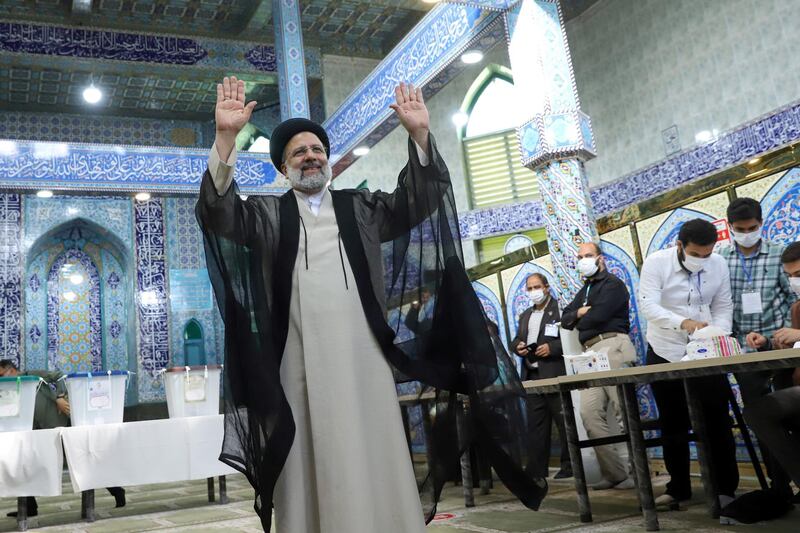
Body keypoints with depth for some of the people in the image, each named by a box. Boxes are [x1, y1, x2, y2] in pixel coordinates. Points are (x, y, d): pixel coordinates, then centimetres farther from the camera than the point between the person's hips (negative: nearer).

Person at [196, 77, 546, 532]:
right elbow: (219, 212, -5)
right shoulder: (268, 215, 12)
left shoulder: (360, 208, 17)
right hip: (301, 364, -1)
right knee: (313, 474, 0)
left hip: (363, 359, 1)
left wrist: (420, 135, -10)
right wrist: (227, 137, -20)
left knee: (377, 469, 2)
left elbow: (415, 202, 5)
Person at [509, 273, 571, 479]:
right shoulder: (525, 315, 20)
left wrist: (552, 348, -20)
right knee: (536, 423, 9)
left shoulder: (560, 310, -3)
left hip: (555, 374, -7)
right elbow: (515, 341, 21)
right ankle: (538, 468, 15)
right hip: (532, 375, 7)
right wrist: (517, 346, -1)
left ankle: (569, 465, 10)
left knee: (564, 421, 0)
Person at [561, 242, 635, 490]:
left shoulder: (613, 284, 1)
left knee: (623, 412, -10)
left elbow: (598, 316, -13)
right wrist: (579, 313, -2)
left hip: (612, 347, -8)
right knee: (590, 412, -2)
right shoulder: (583, 291, 27)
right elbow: (565, 319, 18)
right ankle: (614, 472, 1)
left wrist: (579, 319, 6)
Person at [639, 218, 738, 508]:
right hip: (665, 354, -1)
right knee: (673, 425, 10)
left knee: (717, 421, 3)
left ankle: (726, 487, 18)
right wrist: (682, 322, -41)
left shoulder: (719, 264, -5)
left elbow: (723, 307, 0)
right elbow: (649, 305, -25)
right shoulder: (656, 262, -15)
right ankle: (678, 488, 24)